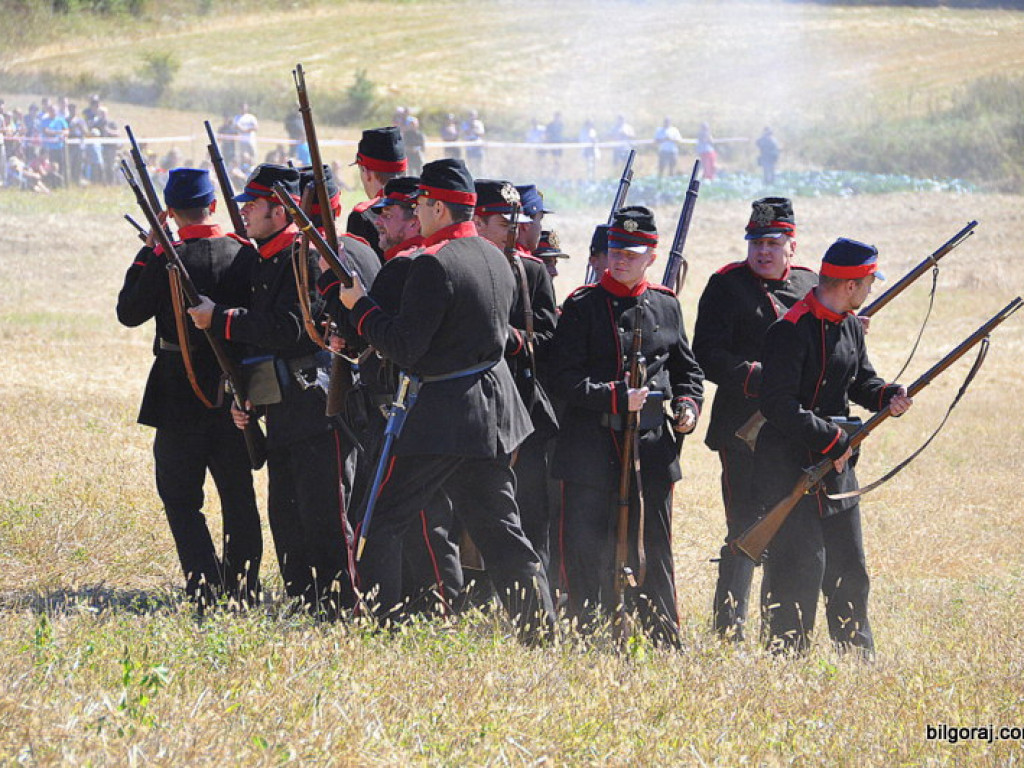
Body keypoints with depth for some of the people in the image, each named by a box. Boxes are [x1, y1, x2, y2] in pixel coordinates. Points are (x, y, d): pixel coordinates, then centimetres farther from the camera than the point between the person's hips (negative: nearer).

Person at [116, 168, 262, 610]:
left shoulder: (164, 260, -14)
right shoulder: (244, 255, -2)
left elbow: (129, 312, -2)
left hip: (179, 397, -4)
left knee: (181, 499, 4)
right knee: (238, 495, 15)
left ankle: (207, 592, -9)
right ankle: (243, 592, 20)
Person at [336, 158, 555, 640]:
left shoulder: (434, 265, -17)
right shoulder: (496, 259, 9)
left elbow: (403, 350, -18)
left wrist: (359, 306, -6)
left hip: (442, 415, -8)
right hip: (494, 409, 8)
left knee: (384, 522, 1)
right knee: (499, 527, 13)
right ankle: (539, 630, 10)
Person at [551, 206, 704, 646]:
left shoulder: (666, 307, 11)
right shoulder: (582, 307, -3)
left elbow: (686, 367, 22)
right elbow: (567, 379, -9)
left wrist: (688, 404, 2)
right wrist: (618, 397, -20)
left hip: (652, 445, 3)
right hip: (591, 446, -3)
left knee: (653, 548, 9)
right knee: (585, 549, -2)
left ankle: (665, 642, 16)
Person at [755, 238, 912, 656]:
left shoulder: (850, 324, 9)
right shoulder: (791, 330, -19)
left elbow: (861, 379, 21)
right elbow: (779, 406, -23)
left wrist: (887, 396, -2)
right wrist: (834, 440, -19)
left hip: (836, 465, 9)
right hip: (790, 468, -9)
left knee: (849, 569, 14)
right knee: (802, 568, -8)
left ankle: (859, 656, 24)